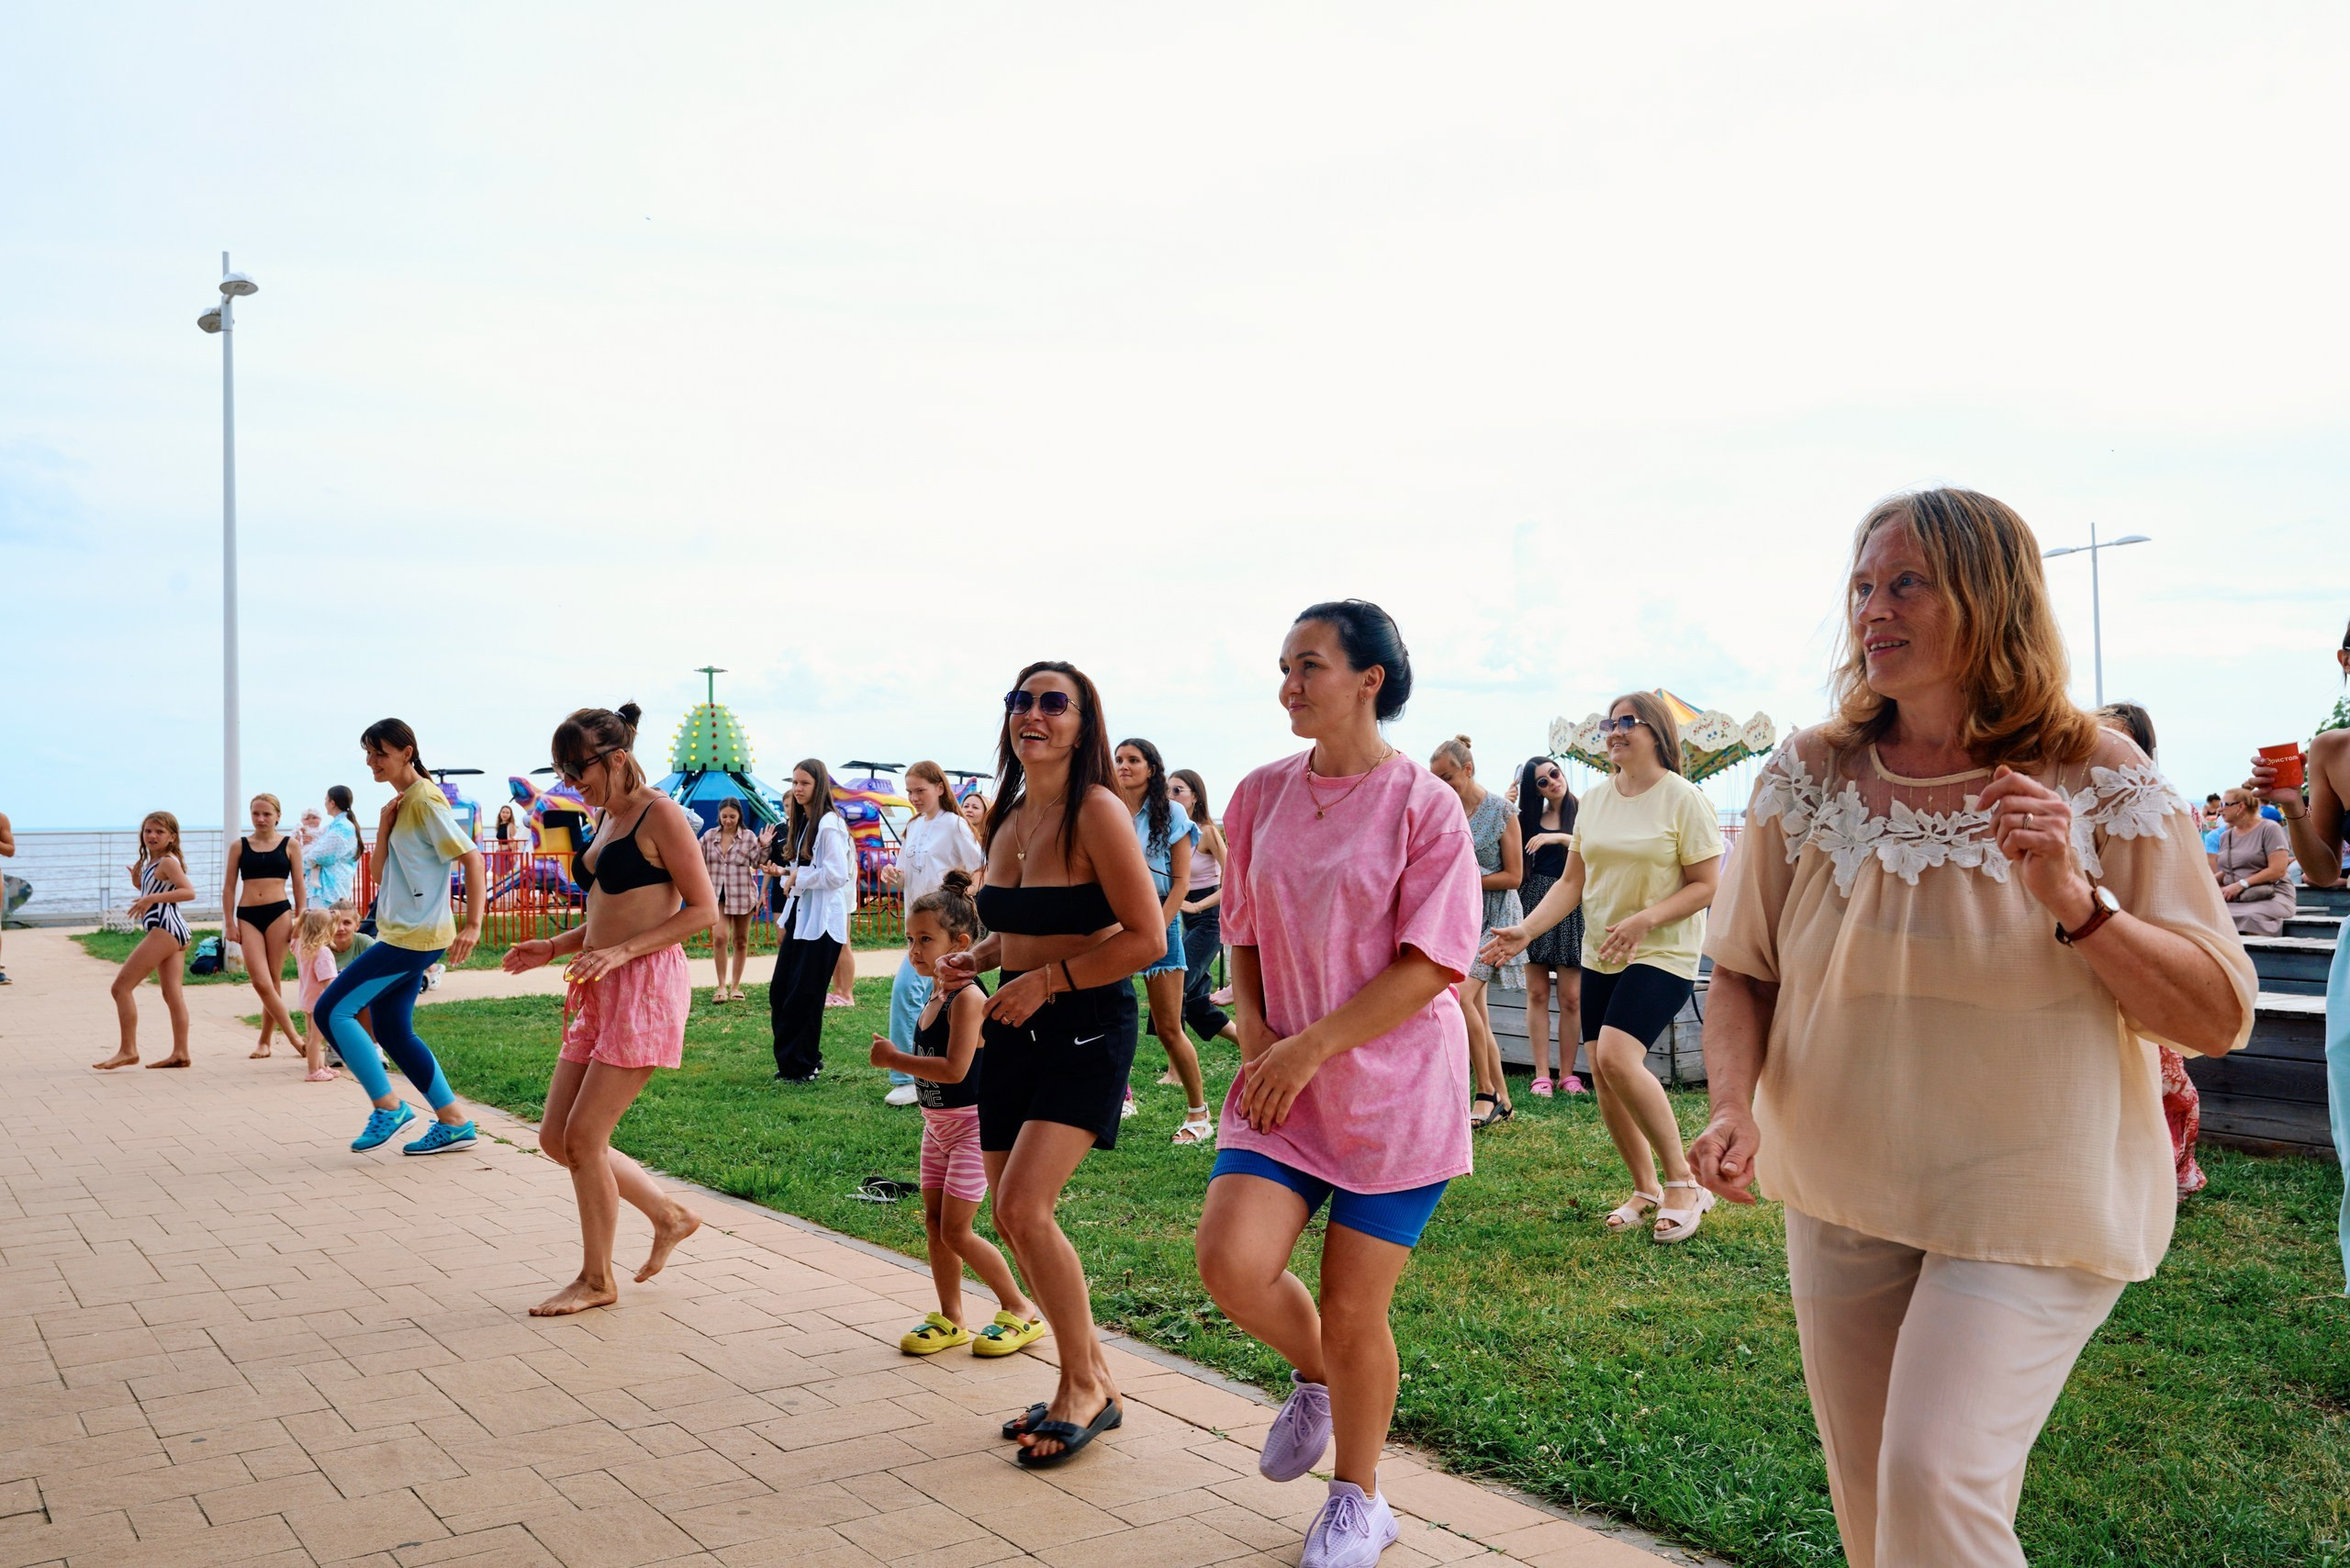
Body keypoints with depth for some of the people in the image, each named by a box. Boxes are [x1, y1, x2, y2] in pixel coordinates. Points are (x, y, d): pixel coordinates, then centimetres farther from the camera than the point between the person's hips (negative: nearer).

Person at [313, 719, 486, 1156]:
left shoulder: (425, 801, -13)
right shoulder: (399, 803, 16)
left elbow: (471, 857, -18)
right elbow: (379, 873, 13)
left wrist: (472, 925, -23)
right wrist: (383, 827, -3)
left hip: (416, 936, -10)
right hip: (399, 934, 10)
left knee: (331, 1011, -9)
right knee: (392, 1033, 11)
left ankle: (389, 1107, 0)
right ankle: (455, 1121, 16)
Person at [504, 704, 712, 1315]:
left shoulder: (660, 814, -9)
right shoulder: (610, 820, 17)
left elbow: (703, 909, -13)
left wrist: (621, 952, -19)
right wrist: (552, 948, 10)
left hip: (647, 987, -9)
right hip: (600, 992, 9)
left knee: (583, 1137, -6)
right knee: (556, 1137, 8)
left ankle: (597, 1280, 11)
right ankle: (670, 1215, 24)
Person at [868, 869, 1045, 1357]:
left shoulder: (967, 997, -22)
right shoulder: (932, 993, 6)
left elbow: (955, 1069, -29)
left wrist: (896, 1059, -21)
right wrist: (895, 1057, 0)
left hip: (972, 1124, -9)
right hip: (938, 1125, 9)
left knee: (956, 1231, -5)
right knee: (934, 1221, 11)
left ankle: (1021, 1312, 10)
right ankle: (950, 1320, 22)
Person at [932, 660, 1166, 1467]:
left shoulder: (1096, 812, -14)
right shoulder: (1006, 818, 10)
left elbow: (1147, 939, -18)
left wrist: (1046, 980, -18)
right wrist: (972, 960, 5)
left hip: (1086, 1027, -8)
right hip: (1017, 1029, 8)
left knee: (1024, 1206, -17)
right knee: (1011, 1218, 9)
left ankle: (1083, 1387, 4)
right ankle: (1093, 1379, 26)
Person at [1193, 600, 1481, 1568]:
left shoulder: (1424, 804, -10)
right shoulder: (1261, 795, 5)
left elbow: (1431, 965, -14)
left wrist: (1312, 1047, -18)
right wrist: (1252, 1029, -3)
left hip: (1394, 1089, -4)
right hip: (1284, 1081, 4)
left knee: (1354, 1309, 2)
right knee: (1230, 1261, -14)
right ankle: (1314, 1380, 21)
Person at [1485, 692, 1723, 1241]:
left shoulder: (1683, 799, -8)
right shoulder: (1594, 799, 9)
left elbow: (1707, 885, -9)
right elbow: (1572, 881, 10)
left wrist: (1645, 919, -23)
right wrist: (1526, 930, -3)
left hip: (1663, 954, -6)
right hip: (1599, 955, 6)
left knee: (1617, 1055, -23)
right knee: (1603, 1073, 4)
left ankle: (1683, 1180, -7)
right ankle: (1645, 1190, 21)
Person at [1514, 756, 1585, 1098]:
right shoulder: (1529, 817, 12)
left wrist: (1558, 838, -19)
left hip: (1571, 907, -2)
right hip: (1534, 903, 2)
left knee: (1571, 997, -4)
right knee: (1537, 993, 0)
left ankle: (1567, 1074, 5)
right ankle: (1542, 1074, 3)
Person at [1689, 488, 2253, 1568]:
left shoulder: (2101, 782, -9)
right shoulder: (1807, 778, -2)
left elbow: (2219, 1017, -9)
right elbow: (1743, 972, 3)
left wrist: (2078, 904, -24)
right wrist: (1735, 1104, -14)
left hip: (2031, 1205, -3)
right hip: (1841, 1202, 4)